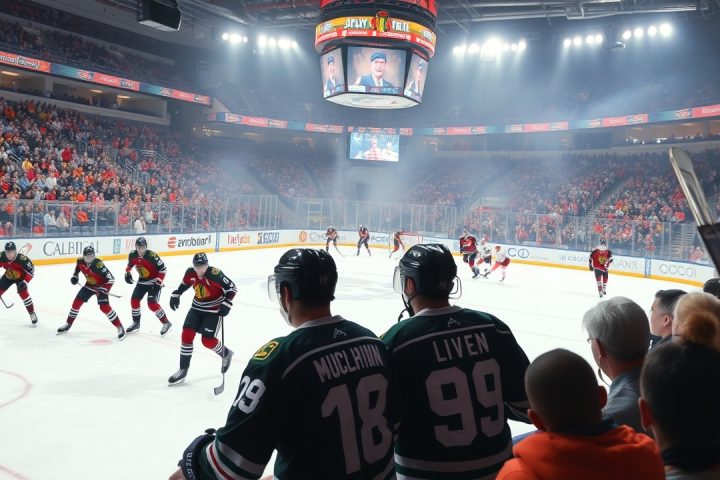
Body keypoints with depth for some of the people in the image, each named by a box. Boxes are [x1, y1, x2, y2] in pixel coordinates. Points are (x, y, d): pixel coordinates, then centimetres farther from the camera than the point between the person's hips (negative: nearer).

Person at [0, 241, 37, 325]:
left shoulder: (21, 259, -35)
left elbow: (31, 270, -25)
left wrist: (25, 281, -30)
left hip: (20, 276, -4)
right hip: (8, 276, 5)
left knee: (23, 292, -20)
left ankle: (32, 314, -9)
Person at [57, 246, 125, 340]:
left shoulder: (98, 264, -33)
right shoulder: (80, 261, -14)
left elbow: (111, 279, -31)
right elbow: (78, 266, 15)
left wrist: (104, 289, -37)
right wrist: (75, 275, 3)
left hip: (101, 286, -6)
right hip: (89, 285, 6)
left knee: (105, 307, -18)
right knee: (77, 302, 3)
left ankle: (120, 327, -9)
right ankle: (68, 325, 24)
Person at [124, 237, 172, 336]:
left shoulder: (152, 256, -27)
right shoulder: (132, 255, -8)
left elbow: (163, 269, -21)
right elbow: (129, 264, 15)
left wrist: (158, 282, -24)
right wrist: (127, 273, 3)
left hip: (154, 281, -7)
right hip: (142, 281, 7)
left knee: (152, 304, -16)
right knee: (134, 300, 5)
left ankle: (166, 323, -2)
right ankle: (136, 323, 25)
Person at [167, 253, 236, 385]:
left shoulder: (215, 274, -25)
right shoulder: (190, 272, -8)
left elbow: (232, 288, -18)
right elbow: (184, 283, 15)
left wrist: (226, 304, -25)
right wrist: (175, 295, 12)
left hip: (214, 309, -6)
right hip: (197, 307, 6)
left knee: (207, 340, -8)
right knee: (186, 335, -4)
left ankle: (226, 353, 23)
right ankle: (183, 369, 7)